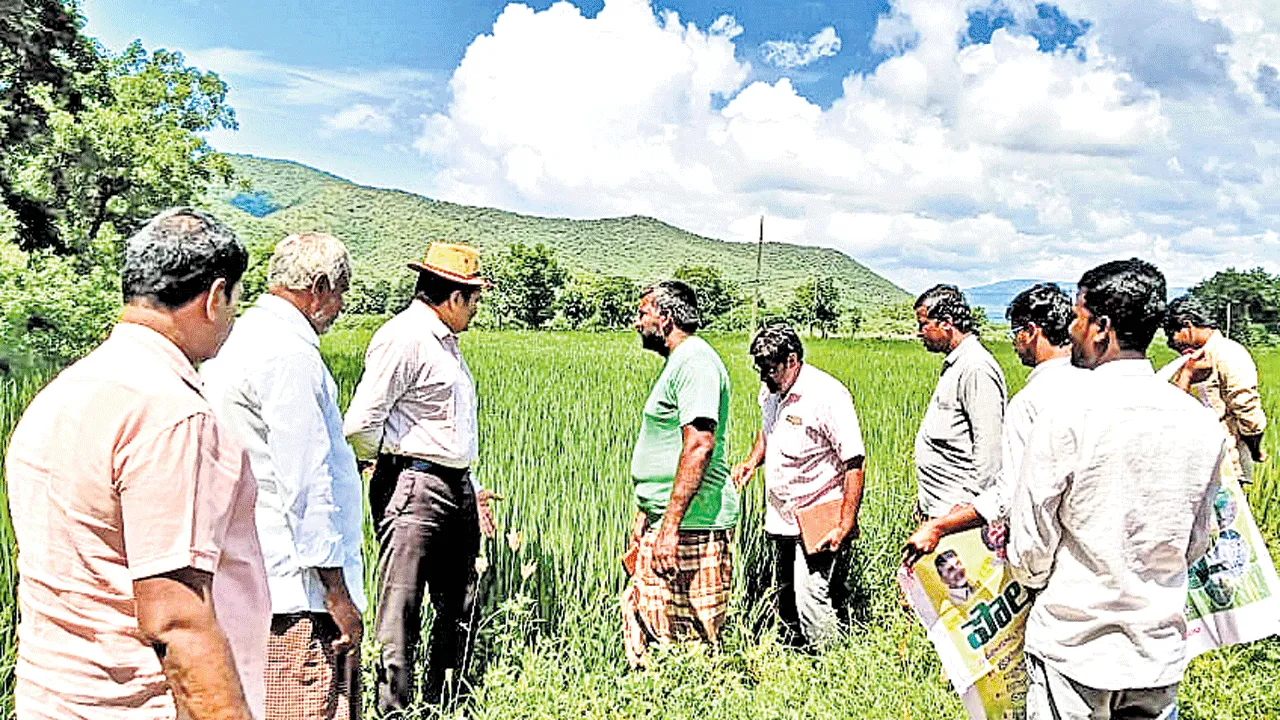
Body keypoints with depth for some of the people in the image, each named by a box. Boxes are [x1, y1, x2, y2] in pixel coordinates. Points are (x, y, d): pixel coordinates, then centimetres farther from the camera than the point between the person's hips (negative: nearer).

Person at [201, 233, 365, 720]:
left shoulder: (237, 340, 15)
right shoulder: (290, 355, -17)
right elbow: (306, 485, -21)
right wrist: (338, 593, -16)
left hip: (247, 579, 11)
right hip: (296, 591, -11)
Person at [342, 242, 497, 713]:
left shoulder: (445, 342, 18)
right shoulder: (403, 339, -13)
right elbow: (359, 426, -19)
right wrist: (394, 464, -1)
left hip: (455, 489, 10)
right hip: (414, 488, -10)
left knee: (459, 610, 15)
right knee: (400, 613, -4)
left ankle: (442, 707, 28)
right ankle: (391, 709, 6)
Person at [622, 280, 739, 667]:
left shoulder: (695, 360, -14)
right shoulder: (677, 362, 19)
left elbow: (699, 447, -23)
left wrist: (670, 527, -25)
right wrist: (646, 514, 24)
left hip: (690, 527, -11)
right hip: (665, 522, 11)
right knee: (641, 621, 13)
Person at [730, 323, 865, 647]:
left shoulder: (828, 396, -20)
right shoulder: (771, 391, 4)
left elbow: (854, 464, -20)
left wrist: (845, 526, -24)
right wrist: (752, 460, 5)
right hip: (781, 519, 8)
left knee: (810, 599, -11)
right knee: (785, 595, 18)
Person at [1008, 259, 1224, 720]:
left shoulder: (1067, 418, -20)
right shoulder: (1201, 424, -4)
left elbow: (1030, 549, -12)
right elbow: (1196, 543, 9)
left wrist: (1032, 578, 10)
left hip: (1073, 650, -4)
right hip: (1161, 652, 5)